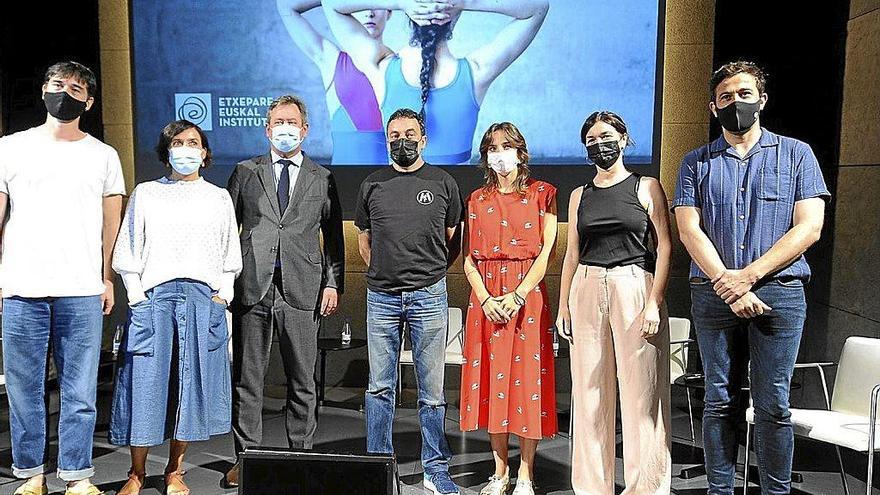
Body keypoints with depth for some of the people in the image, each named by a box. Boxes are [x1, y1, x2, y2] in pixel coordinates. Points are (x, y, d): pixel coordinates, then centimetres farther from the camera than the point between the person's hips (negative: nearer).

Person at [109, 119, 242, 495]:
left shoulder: (219, 198, 13)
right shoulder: (145, 193, 11)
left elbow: (231, 256, 13)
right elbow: (127, 253, 8)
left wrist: (222, 293, 2)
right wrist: (136, 295, -2)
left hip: (204, 299, 1)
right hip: (153, 297, -1)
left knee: (192, 382, 2)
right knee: (146, 382, -1)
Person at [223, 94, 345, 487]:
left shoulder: (322, 179, 11)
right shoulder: (245, 172, 11)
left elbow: (333, 237, 10)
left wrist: (333, 283, 0)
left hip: (302, 290, 0)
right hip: (252, 289, 1)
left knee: (302, 382, 5)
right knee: (246, 379, 6)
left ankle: (300, 456, 17)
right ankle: (246, 457, 18)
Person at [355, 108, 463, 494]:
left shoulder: (443, 183, 5)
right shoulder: (372, 185, 9)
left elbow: (454, 241, 10)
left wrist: (429, 273, 7)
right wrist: (383, 273, 12)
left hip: (429, 297, -1)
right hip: (381, 297, 2)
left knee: (432, 389, 4)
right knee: (379, 388, 7)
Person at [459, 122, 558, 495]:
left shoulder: (542, 193, 4)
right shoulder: (477, 200, 12)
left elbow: (547, 251, -4)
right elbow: (469, 257, 6)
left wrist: (518, 296, -13)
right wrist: (486, 299, -9)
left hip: (527, 294, -3)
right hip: (486, 297, 3)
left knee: (527, 378, -1)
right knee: (491, 377, 4)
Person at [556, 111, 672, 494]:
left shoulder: (646, 187, 4)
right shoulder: (580, 195, 14)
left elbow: (664, 247, -1)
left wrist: (654, 302, -11)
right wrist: (563, 305, 8)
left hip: (634, 288, -3)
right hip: (587, 290, 3)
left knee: (641, 392, -2)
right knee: (590, 392, 6)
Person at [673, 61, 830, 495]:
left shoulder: (795, 154, 9)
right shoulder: (697, 162, 11)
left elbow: (809, 227, -1)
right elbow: (689, 230, 0)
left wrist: (749, 274, -12)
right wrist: (726, 283, -13)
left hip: (780, 293, -1)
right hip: (713, 294, 1)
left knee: (773, 405, 2)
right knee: (719, 402, 6)